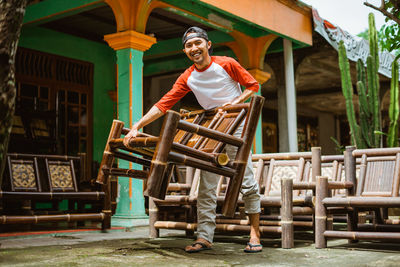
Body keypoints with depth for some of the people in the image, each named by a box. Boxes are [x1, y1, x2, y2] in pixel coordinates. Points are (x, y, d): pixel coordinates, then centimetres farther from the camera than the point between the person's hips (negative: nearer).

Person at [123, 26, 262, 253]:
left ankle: (255, 235, 4)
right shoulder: (187, 78, 1)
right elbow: (163, 104, -3)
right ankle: (204, 237, 4)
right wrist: (137, 126, -10)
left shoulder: (226, 64, -8)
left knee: (247, 182, -4)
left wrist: (235, 101, -17)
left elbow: (253, 85, 1)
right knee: (206, 187, 1)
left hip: (236, 128, -4)